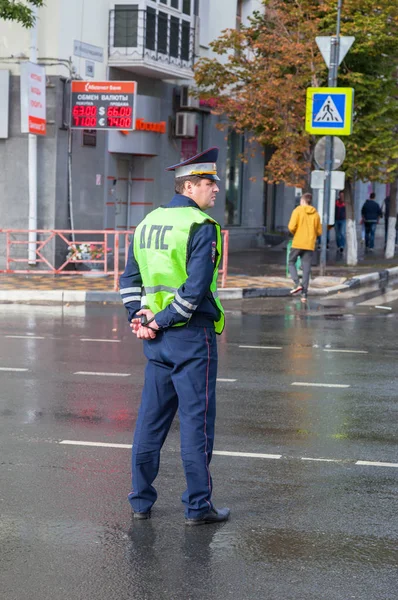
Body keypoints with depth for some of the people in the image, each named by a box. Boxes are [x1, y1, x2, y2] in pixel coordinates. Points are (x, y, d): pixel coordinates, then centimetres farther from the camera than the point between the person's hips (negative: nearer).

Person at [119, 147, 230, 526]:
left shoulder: (148, 222, 11)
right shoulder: (201, 226, -13)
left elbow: (130, 279, 11)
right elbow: (196, 288, -21)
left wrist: (138, 318, 4)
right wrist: (162, 322, -12)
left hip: (156, 339, 7)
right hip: (192, 337, -7)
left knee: (151, 419, 12)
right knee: (196, 420, 0)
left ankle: (141, 500, 18)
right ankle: (198, 506, 4)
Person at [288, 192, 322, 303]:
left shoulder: (298, 211, -5)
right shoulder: (315, 214, 7)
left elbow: (292, 227, -14)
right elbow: (319, 232, 7)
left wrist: (294, 233, 7)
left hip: (298, 243, -3)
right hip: (310, 245, 3)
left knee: (291, 263, 15)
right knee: (306, 269, 4)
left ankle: (297, 284, -6)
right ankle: (304, 294, 0)